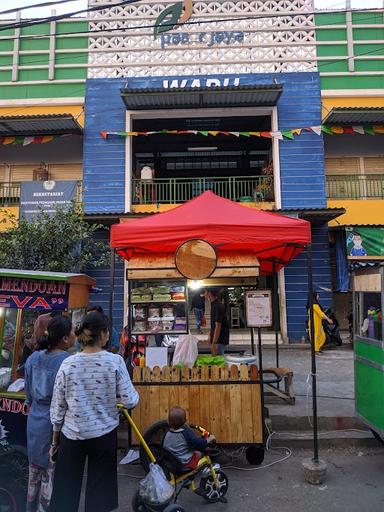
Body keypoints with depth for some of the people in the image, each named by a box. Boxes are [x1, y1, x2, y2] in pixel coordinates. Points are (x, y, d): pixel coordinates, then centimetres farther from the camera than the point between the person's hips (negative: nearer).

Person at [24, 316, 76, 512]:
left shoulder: (33, 358, -2)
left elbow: (29, 395, 7)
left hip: (35, 422, 7)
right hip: (55, 425, -7)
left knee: (35, 471, 24)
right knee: (52, 474, 11)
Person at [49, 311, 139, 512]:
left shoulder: (68, 364, -7)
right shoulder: (115, 361, -14)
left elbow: (57, 407, 0)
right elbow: (130, 401, -12)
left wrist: (55, 440, 13)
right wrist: (134, 395, 11)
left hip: (71, 435, 2)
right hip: (104, 435, -1)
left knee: (65, 491, 16)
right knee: (99, 490, 14)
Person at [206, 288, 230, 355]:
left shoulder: (218, 306, -22)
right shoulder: (214, 304, 9)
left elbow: (218, 326, -26)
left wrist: (213, 343, -27)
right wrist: (210, 335, 20)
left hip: (220, 339, -10)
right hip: (217, 337, 10)